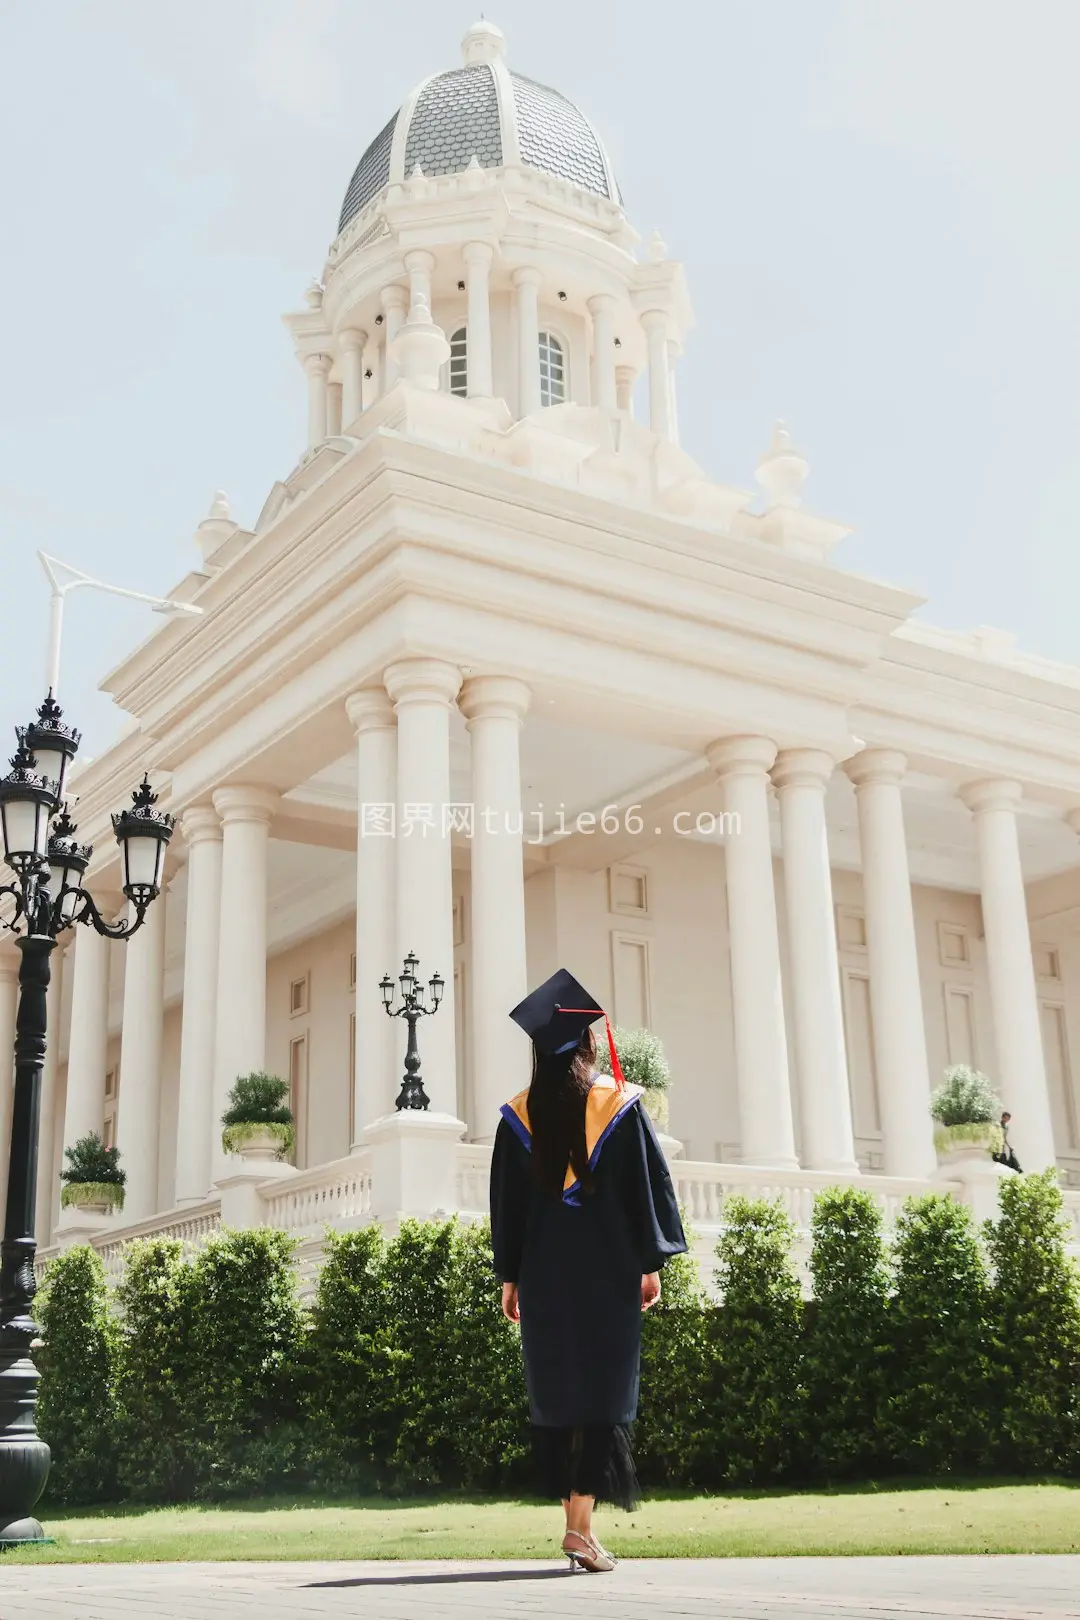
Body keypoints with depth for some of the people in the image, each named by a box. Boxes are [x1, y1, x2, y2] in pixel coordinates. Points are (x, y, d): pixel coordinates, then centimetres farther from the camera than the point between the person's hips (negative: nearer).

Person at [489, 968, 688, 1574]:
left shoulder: (519, 1116, 3)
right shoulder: (620, 1106, -3)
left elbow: (507, 1202, 6)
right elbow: (650, 1183, -3)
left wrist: (510, 1277, 12)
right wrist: (652, 1264, 2)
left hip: (543, 1273, 3)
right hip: (608, 1270, -2)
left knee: (556, 1390, 12)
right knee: (604, 1388, 0)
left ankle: (576, 1515, 17)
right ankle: (582, 1521, -9)